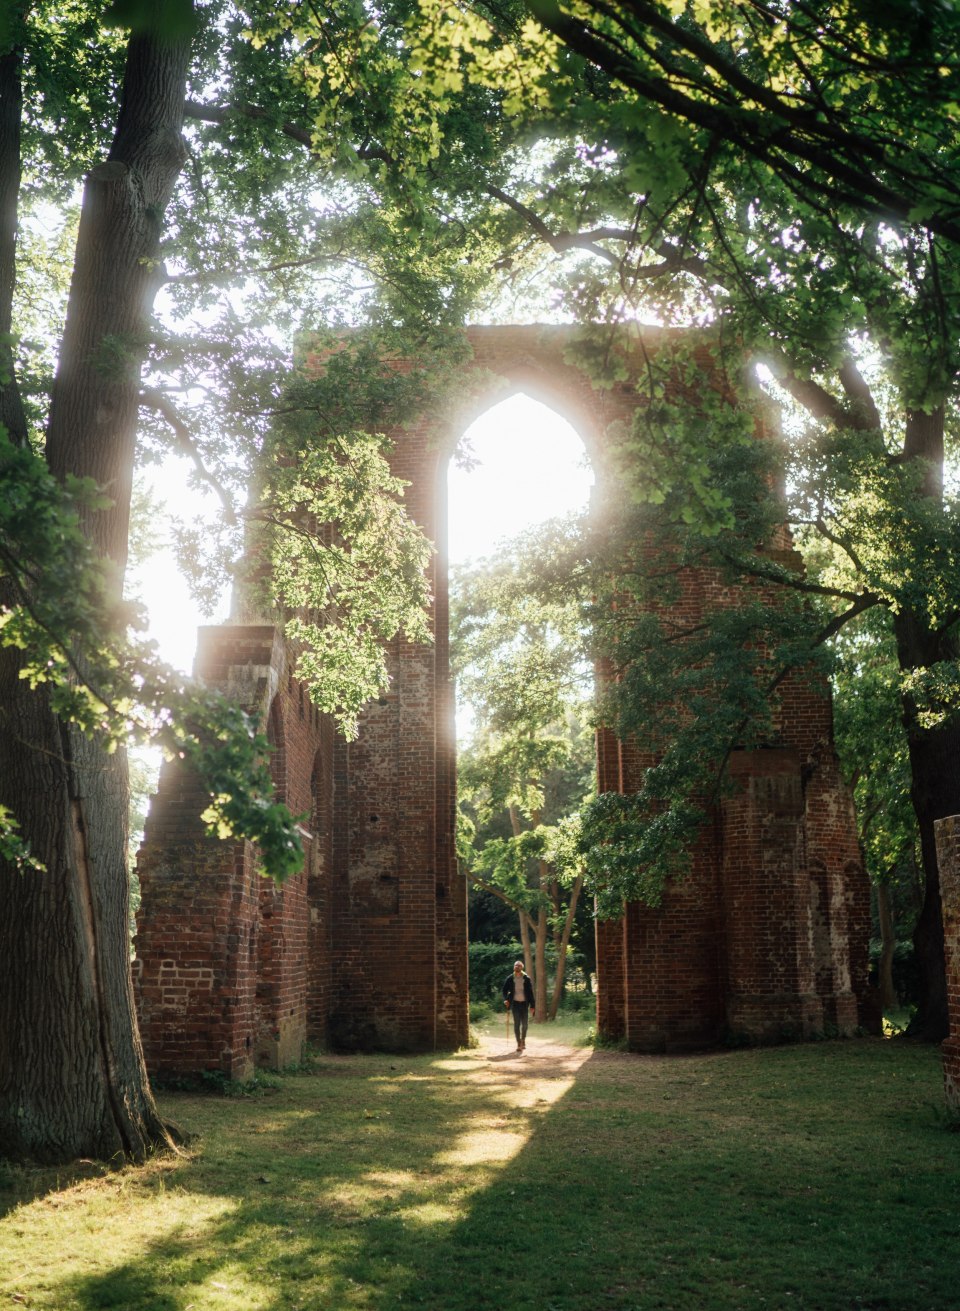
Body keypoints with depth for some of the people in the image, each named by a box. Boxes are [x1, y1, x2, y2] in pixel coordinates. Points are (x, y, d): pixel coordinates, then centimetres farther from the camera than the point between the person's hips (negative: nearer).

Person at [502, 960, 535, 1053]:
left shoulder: (526, 978, -1)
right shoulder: (510, 979, 0)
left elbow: (530, 992, 1)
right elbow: (505, 990, 6)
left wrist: (532, 1005, -2)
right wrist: (506, 999, -12)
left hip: (524, 1003, 0)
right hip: (515, 1003, 0)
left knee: (524, 1024, 4)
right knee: (516, 1023, -3)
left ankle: (523, 1041, 24)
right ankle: (519, 1043, 1)